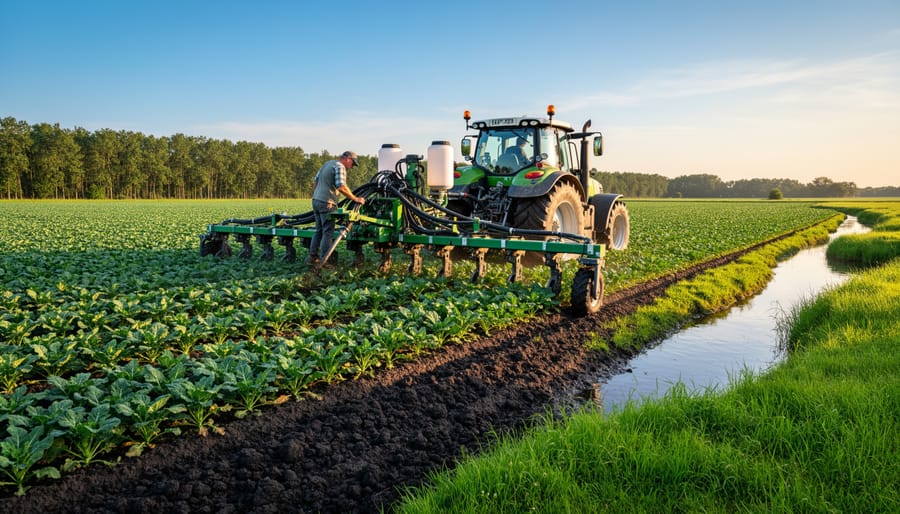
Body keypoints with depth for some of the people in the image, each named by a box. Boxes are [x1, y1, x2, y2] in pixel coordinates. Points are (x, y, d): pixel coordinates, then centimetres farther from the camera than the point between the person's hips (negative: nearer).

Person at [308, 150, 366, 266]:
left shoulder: (327, 164, 19)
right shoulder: (340, 167, -11)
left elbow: (315, 181, 22)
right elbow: (341, 187, -22)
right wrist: (355, 199, -16)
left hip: (316, 200, 9)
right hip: (327, 203, -9)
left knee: (319, 230, 17)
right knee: (328, 232, -3)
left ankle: (312, 257, 19)